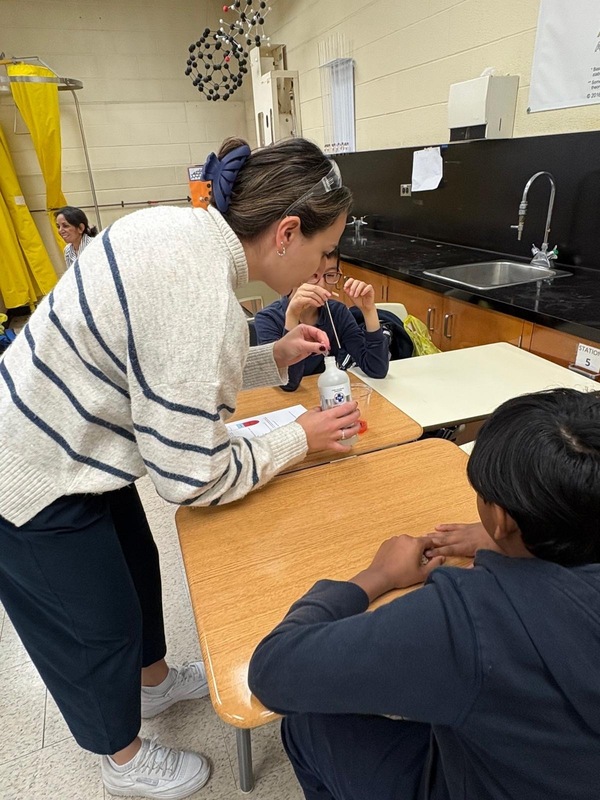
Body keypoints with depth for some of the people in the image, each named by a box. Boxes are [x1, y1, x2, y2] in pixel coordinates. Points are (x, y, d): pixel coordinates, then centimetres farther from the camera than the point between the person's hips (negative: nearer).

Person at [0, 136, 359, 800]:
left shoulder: (185, 228, -4)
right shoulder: (202, 297, -33)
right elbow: (194, 478, -25)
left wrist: (274, 358, 0)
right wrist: (301, 438, -12)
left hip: (64, 441, 9)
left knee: (136, 567, 26)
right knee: (98, 628, 14)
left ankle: (155, 681, 57)